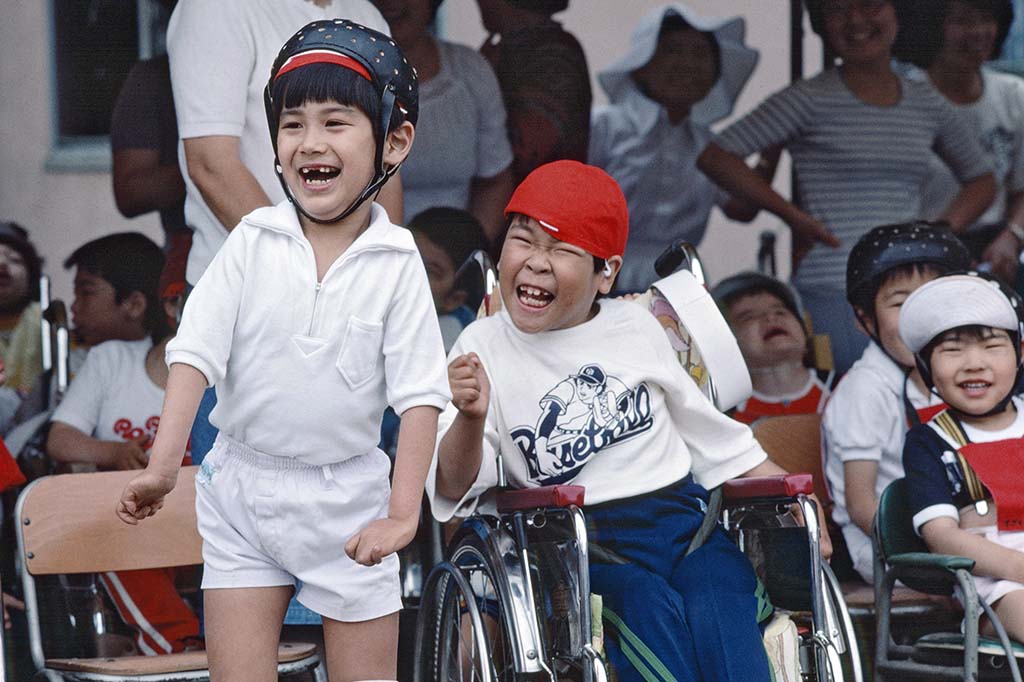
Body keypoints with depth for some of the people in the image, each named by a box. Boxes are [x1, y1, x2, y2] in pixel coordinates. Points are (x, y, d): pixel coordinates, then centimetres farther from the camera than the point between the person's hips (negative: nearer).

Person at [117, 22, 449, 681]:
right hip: (242, 488, 1)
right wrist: (163, 463, -16)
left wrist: (402, 512, -16)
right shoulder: (253, 243, -3)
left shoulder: (396, 265, -7)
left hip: (348, 500, -1)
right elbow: (196, 352, -6)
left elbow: (419, 394, -9)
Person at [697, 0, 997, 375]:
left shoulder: (927, 104, 13)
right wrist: (793, 216, -6)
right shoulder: (810, 100, -1)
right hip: (833, 297, -5)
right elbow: (715, 157, -6)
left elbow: (981, 180, 26)